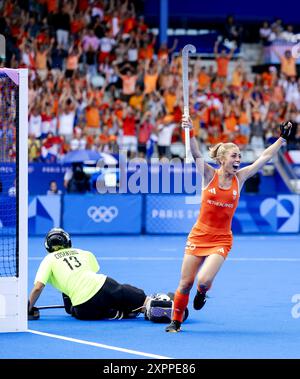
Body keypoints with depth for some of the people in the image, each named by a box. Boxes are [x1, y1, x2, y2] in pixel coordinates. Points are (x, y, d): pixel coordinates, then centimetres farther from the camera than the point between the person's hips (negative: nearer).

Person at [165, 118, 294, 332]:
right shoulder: (209, 175, -4)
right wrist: (190, 132, -32)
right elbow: (196, 154, -17)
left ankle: (202, 291, 19)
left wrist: (282, 139, -5)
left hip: (221, 240, 0)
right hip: (199, 235, 0)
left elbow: (264, 158, -1)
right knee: (186, 283, 2)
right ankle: (176, 321, 20)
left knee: (204, 280, -18)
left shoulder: (240, 178, 1)